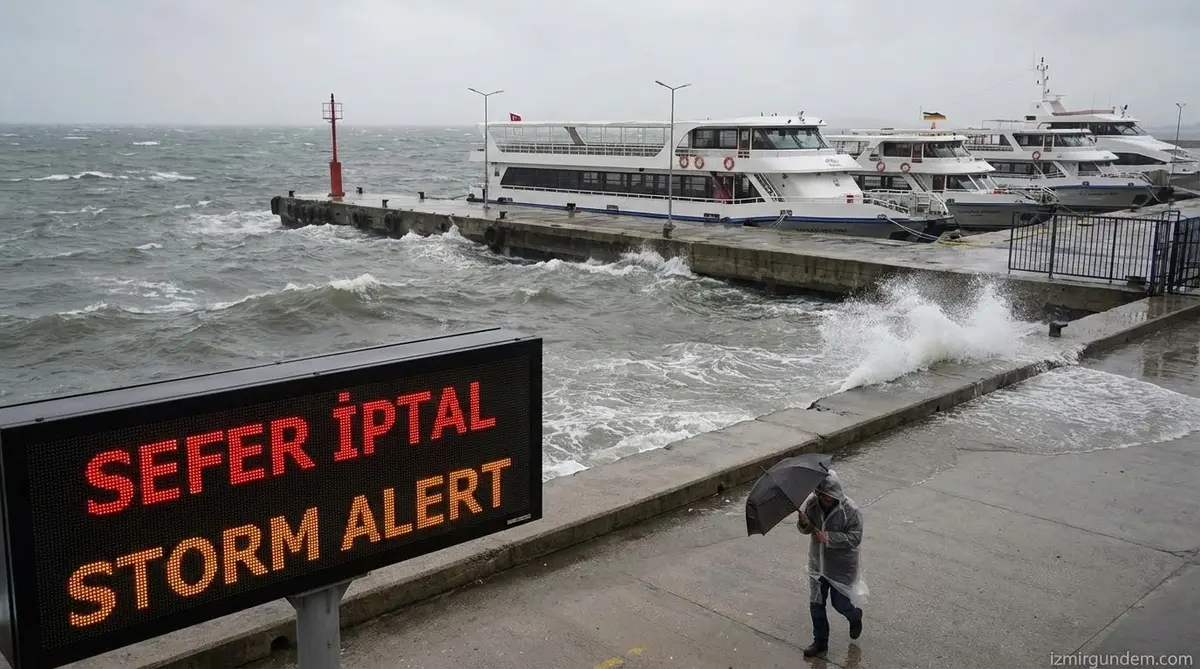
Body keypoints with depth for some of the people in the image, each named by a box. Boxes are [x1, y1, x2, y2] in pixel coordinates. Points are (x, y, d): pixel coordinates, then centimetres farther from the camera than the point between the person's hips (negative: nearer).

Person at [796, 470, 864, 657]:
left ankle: (856, 617, 45)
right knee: (815, 604, 10)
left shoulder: (850, 510, -23)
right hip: (817, 563, 4)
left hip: (841, 566, -4)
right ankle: (820, 641, 28)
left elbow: (854, 538, -23)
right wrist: (803, 524, -25)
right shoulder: (812, 503, -11)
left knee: (840, 604, 9)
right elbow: (805, 529, -1)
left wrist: (828, 538, -30)